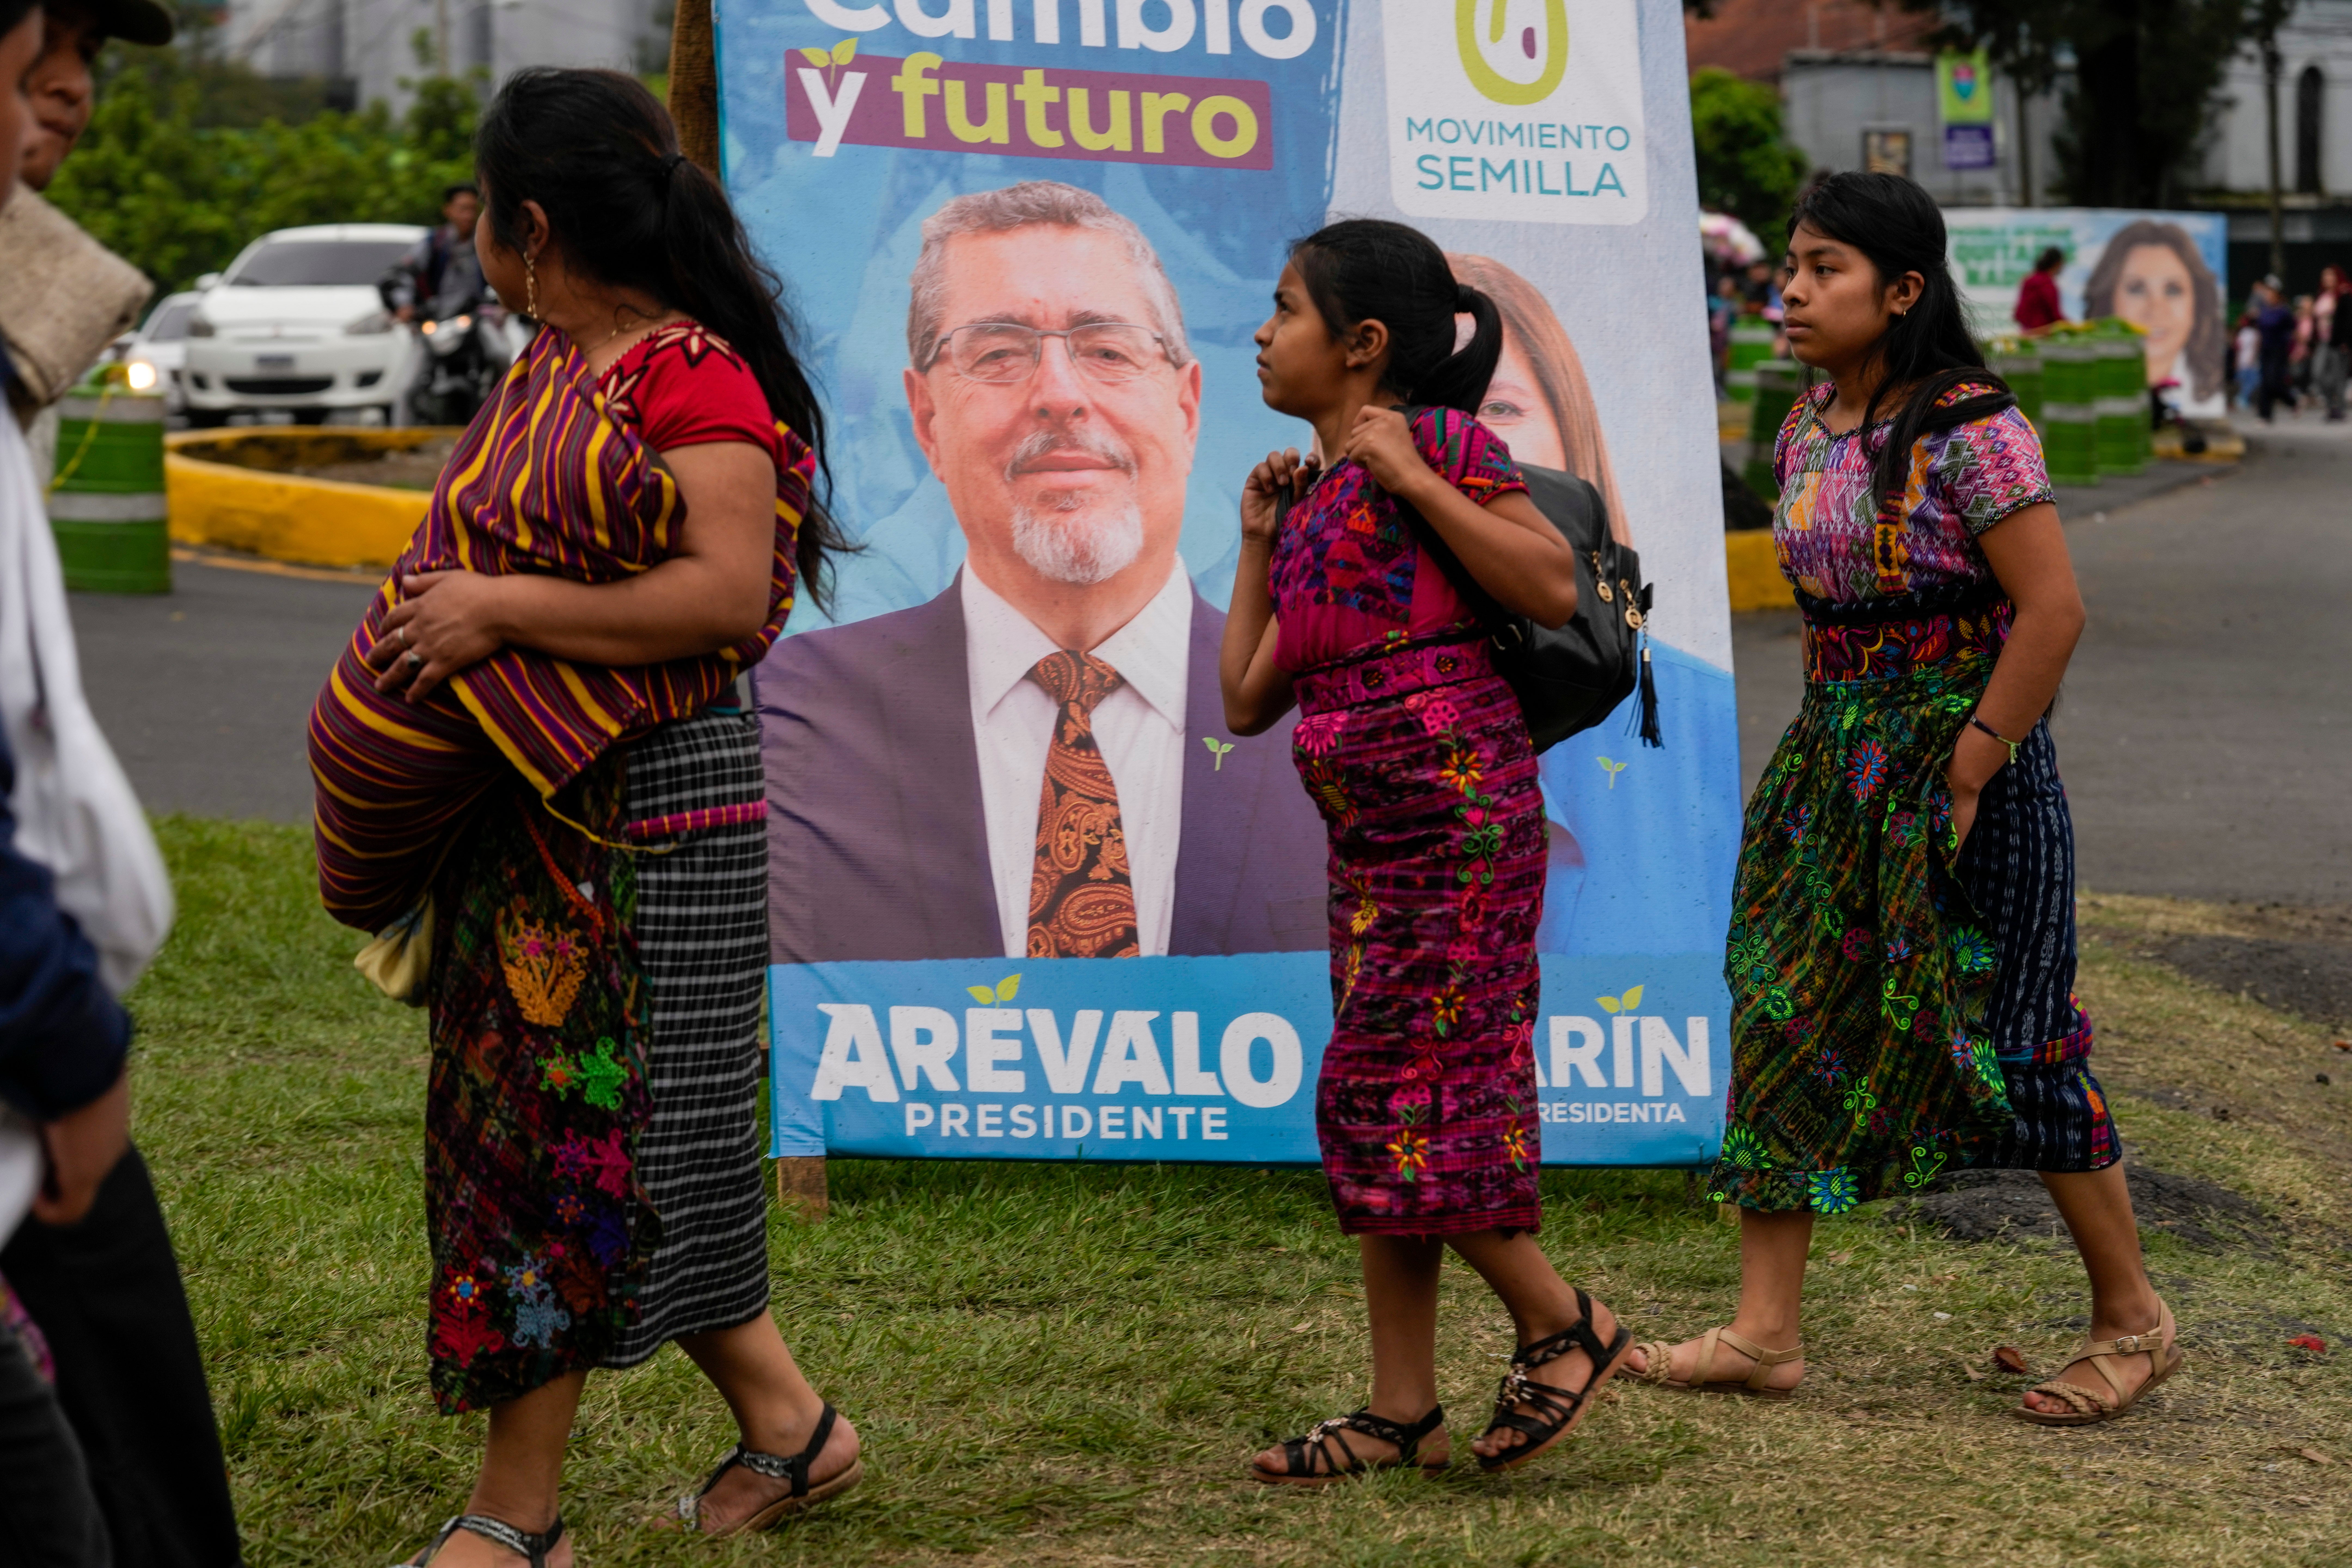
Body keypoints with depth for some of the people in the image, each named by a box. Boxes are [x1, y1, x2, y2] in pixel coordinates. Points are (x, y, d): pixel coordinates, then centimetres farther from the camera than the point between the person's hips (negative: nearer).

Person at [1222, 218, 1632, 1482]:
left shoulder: (1438, 441, -5)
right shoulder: (1317, 500, 18)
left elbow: (1554, 587, -16)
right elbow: (1249, 697, 18)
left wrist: (1414, 477, -16)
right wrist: (1258, 539, 20)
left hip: (1456, 808, -9)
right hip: (1368, 831, 9)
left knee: (1414, 1091, -8)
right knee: (1371, 1107, 9)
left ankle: (1564, 1325, 11)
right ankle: (1403, 1410, 15)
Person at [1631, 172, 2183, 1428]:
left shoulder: (1966, 429, -16)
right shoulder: (1808, 429, 8)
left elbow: (2053, 609, -20)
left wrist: (1969, 769, -19)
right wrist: (1830, 746, 12)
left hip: (1958, 758, -8)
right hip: (1832, 759, 8)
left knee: (2004, 1043, -1)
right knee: (1783, 1018, 4)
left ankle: (2132, 1320, 16)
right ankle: (1765, 1330, 9)